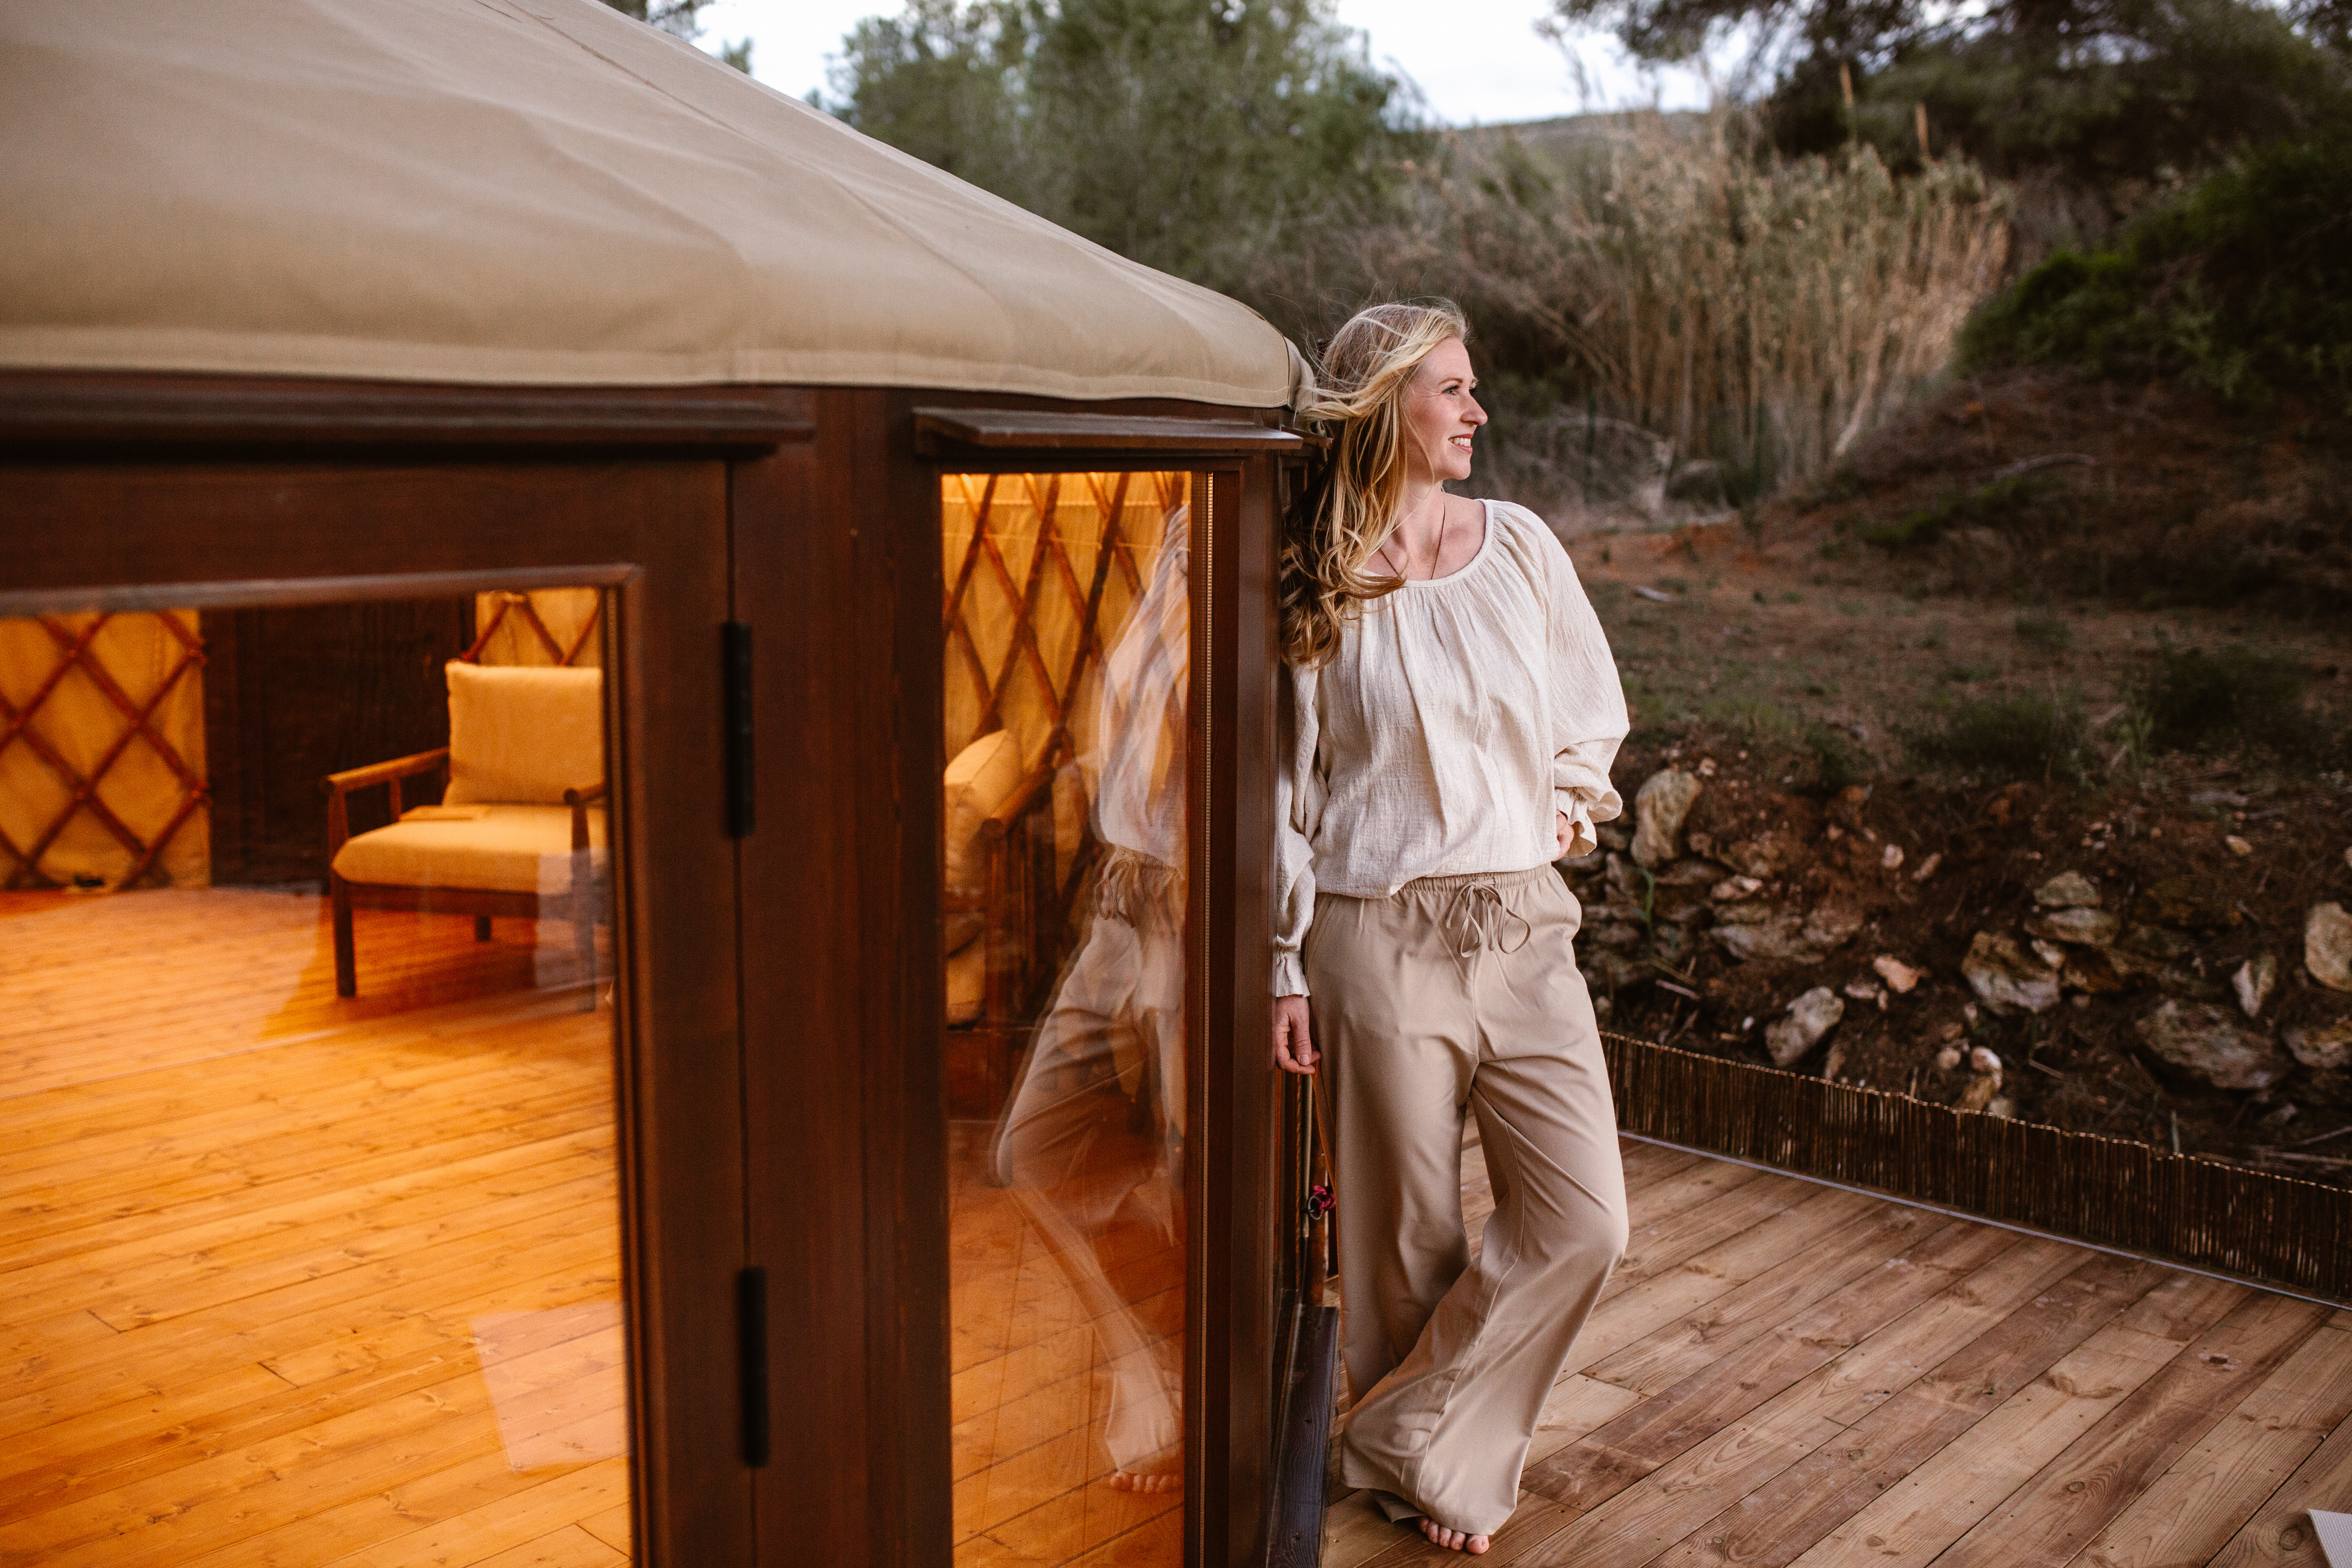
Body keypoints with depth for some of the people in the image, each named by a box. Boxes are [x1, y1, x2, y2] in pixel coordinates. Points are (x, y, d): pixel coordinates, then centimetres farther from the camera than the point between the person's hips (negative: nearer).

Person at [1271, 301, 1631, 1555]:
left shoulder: (1521, 546, 8)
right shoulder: (1314, 583, -1)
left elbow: (1592, 707, 22)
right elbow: (1284, 784, -1)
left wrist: (1569, 798, 6)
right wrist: (1284, 968, -3)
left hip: (1526, 932, 4)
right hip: (1380, 939, -3)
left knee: (1584, 1223, -2)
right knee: (1409, 1236, 6)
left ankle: (1409, 1444, 15)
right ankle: (1429, 1476, 29)